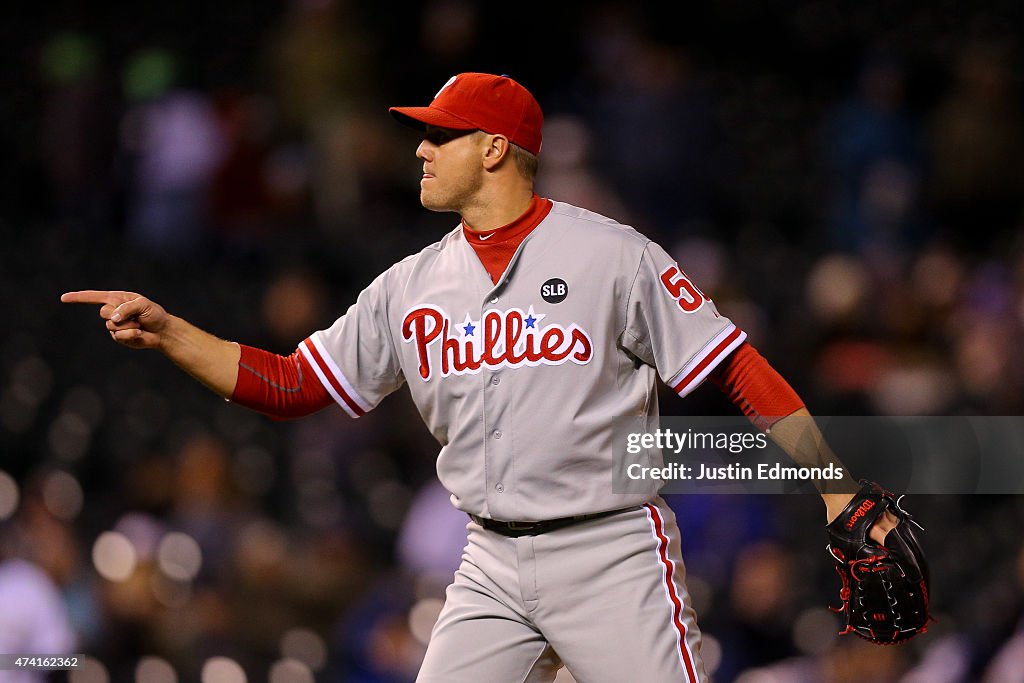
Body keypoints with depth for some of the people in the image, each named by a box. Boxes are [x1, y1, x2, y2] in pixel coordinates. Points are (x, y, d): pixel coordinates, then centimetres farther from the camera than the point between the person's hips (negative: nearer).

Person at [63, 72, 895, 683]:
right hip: (493, 565, 5)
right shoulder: (412, 286, 10)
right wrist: (167, 333, 2)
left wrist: (836, 488, -15)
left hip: (612, 550, -5)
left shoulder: (613, 255, -6)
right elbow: (290, 384, 12)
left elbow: (739, 371, -8)